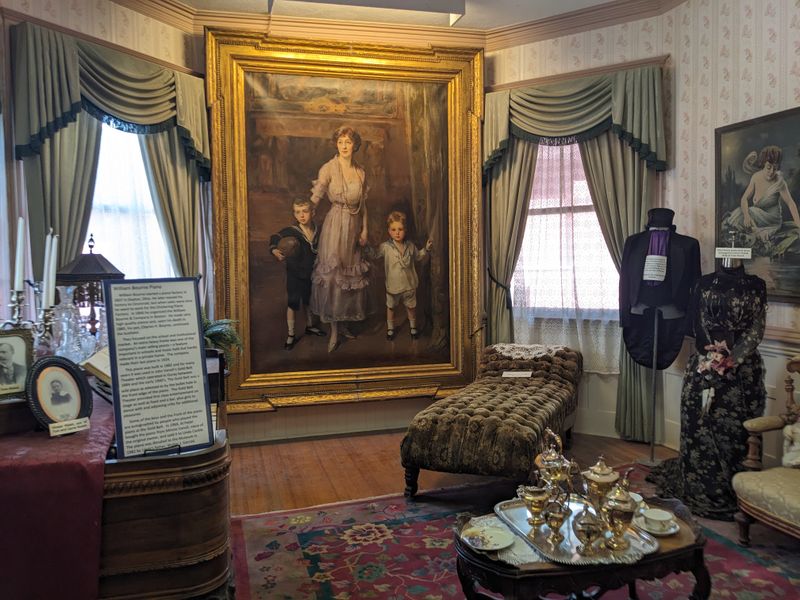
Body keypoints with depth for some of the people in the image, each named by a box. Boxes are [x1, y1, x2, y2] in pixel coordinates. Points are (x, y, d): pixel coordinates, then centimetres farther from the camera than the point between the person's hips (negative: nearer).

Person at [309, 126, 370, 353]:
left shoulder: (360, 171, 7)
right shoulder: (328, 168, -7)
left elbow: (363, 204, 13)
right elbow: (315, 198, -12)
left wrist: (364, 230, 9)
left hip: (354, 225, 5)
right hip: (335, 225, -5)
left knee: (351, 272, 10)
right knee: (332, 273, -7)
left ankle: (343, 321, 23)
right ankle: (334, 330, -1)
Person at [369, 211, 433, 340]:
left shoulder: (410, 246, -6)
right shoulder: (385, 247, -16)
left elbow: (417, 257, 12)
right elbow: (374, 255, -10)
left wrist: (426, 249, -1)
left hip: (409, 284, 2)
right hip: (393, 285, -2)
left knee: (411, 307, 20)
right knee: (391, 307, 18)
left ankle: (413, 326, 44)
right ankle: (390, 328, 41)